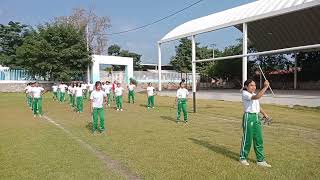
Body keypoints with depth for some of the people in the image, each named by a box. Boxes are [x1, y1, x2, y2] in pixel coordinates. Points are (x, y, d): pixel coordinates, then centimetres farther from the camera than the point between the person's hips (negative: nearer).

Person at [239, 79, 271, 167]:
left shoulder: (254, 94, 15)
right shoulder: (245, 94, -13)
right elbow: (257, 97, -31)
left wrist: (264, 114, 16)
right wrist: (265, 87, -29)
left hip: (257, 117, 8)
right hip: (249, 117, -8)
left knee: (259, 140, 10)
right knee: (247, 139, 2)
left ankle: (260, 160, 20)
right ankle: (243, 158, 20)